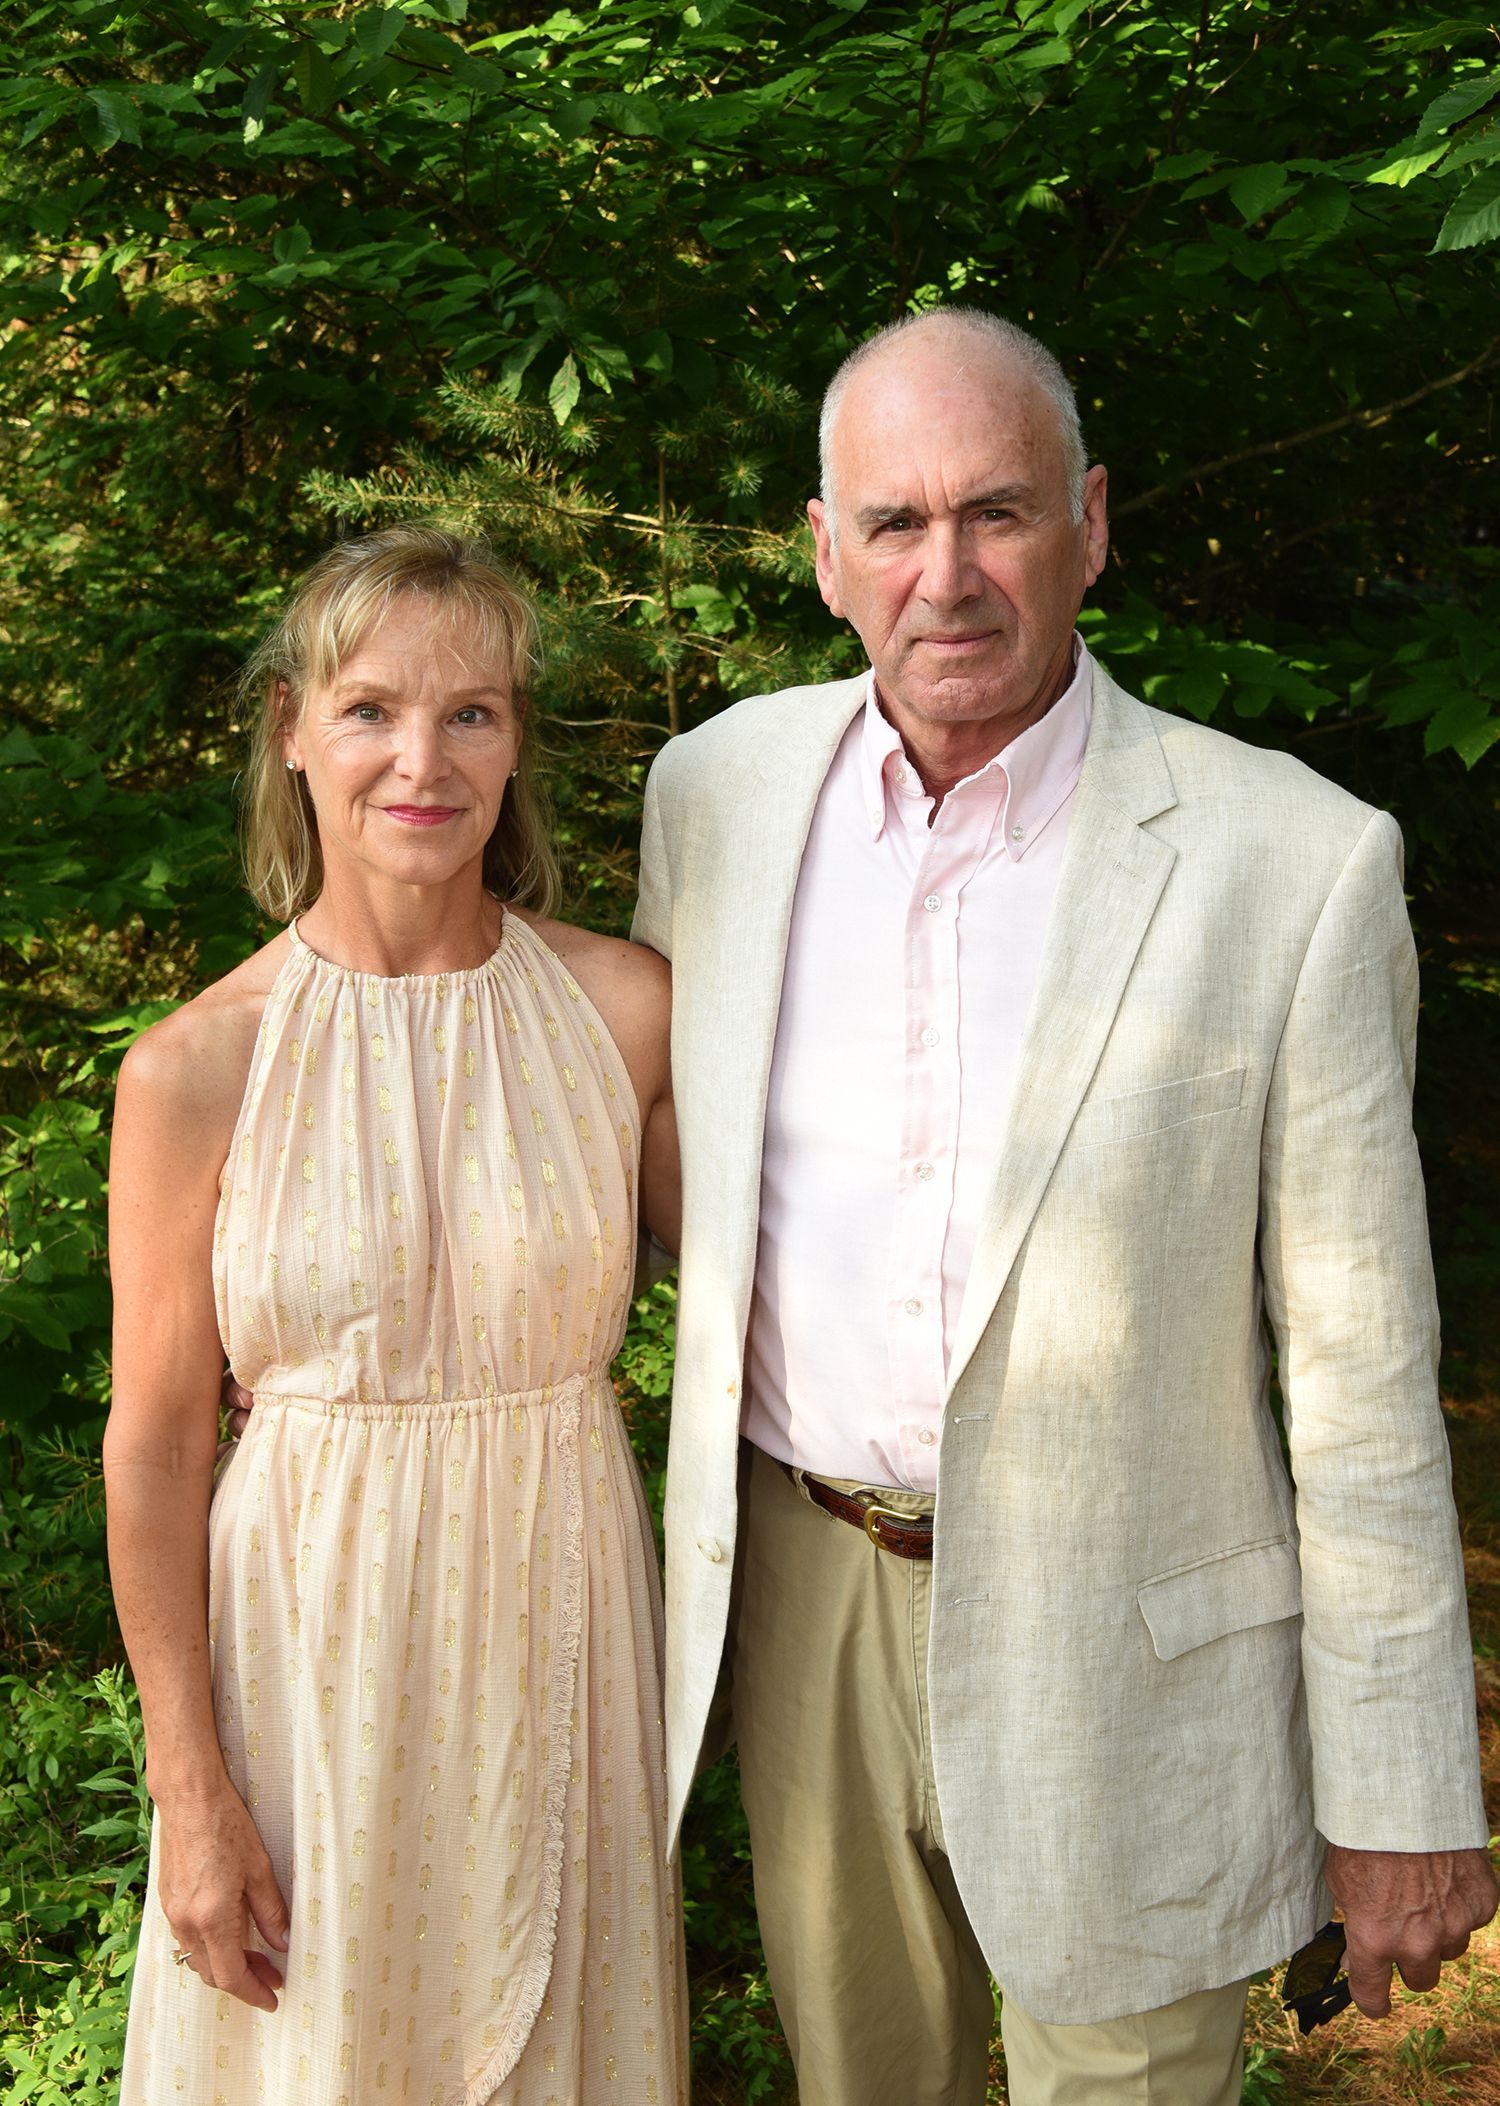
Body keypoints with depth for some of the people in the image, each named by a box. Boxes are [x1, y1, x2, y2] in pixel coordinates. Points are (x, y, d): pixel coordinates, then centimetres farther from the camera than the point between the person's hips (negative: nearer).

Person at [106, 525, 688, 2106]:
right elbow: (156, 1445, -6)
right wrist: (188, 1786, -4)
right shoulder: (197, 1069, -11)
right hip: (317, 1632, -1)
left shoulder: (624, 1008, -7)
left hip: (557, 1609, 2)